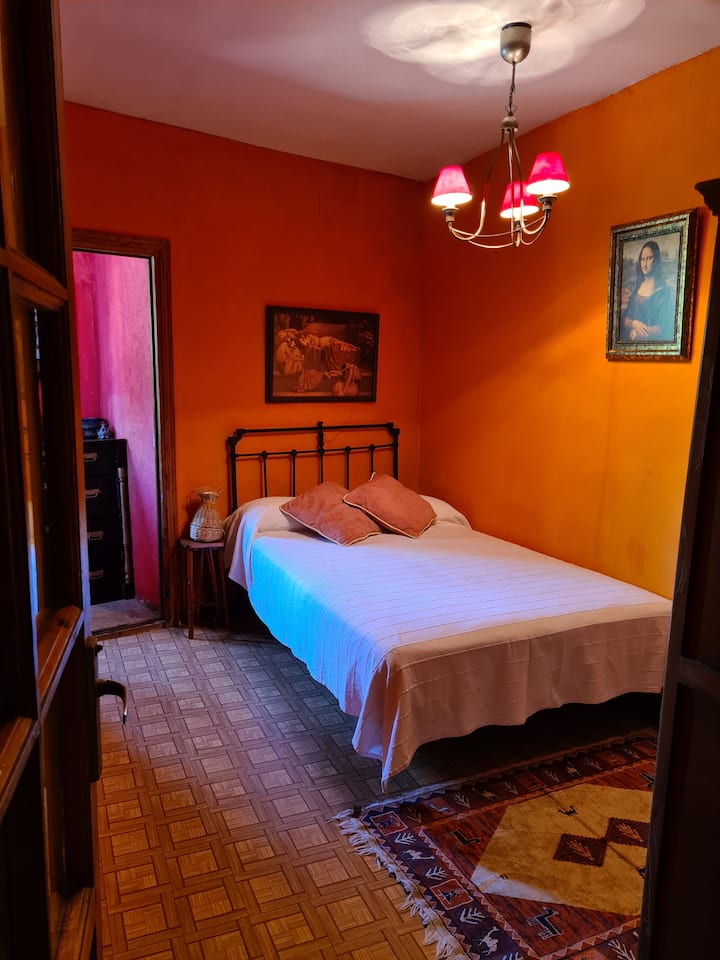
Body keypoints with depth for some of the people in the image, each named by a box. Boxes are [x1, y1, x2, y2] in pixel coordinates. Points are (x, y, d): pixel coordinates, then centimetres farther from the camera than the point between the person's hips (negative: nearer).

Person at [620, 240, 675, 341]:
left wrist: (637, 333, -9)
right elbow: (624, 317, 9)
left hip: (652, 342, -4)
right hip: (630, 340, 4)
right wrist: (634, 323, -10)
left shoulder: (665, 290, -2)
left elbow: (665, 327, -7)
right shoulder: (636, 287, 13)